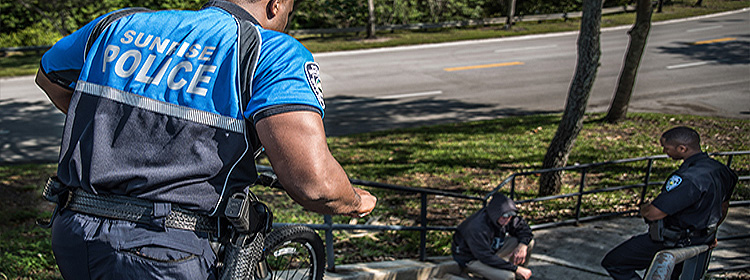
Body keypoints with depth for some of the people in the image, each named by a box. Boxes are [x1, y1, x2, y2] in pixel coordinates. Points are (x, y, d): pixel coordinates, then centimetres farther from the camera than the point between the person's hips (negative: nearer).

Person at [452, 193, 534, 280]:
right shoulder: (478, 228, -36)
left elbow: (524, 228, 3)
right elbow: (486, 257, -35)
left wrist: (522, 246, -20)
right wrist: (516, 268, -32)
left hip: (492, 251, 8)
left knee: (529, 242, -4)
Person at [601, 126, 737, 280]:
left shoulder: (687, 179, -31)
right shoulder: (719, 169, 0)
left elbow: (652, 214, -29)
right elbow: (723, 208, 16)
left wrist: (643, 208, -5)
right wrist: (709, 234, 31)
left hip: (673, 243, -9)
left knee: (612, 262, -1)